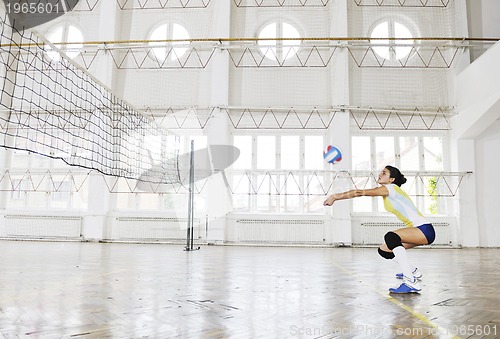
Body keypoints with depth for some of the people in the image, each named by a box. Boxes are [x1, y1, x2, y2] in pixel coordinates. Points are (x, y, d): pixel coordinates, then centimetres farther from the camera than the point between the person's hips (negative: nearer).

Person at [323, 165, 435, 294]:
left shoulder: (391, 188, -14)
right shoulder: (387, 192, 14)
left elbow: (360, 193, -20)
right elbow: (360, 192, 10)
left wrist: (335, 197, -18)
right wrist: (335, 197, 1)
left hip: (425, 230, -10)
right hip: (415, 229, 10)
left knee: (390, 237, -34)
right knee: (384, 250, 11)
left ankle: (412, 282, -33)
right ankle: (413, 271, 35)